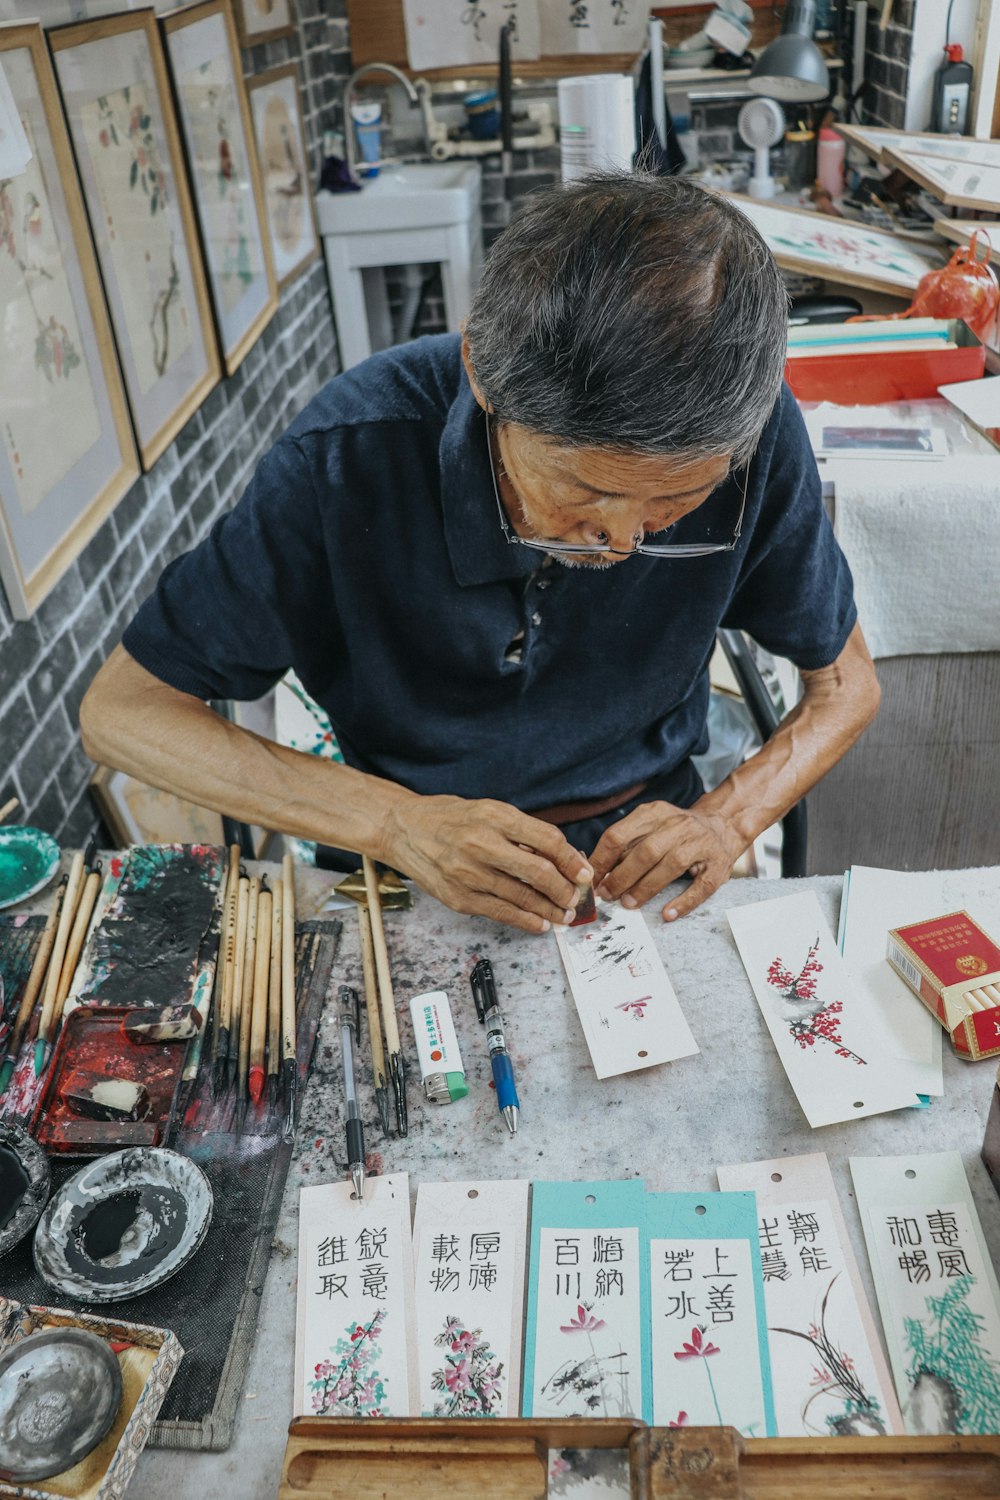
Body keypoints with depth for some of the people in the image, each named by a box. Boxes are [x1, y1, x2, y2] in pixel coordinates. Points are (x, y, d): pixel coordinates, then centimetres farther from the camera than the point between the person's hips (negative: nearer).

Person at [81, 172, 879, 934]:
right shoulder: (352, 457, -23)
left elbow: (846, 683, -1)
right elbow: (119, 710, -16)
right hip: (417, 875, 0)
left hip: (645, 847, 1)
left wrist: (726, 819, -19)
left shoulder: (754, 433, -17)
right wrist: (395, 823, -27)